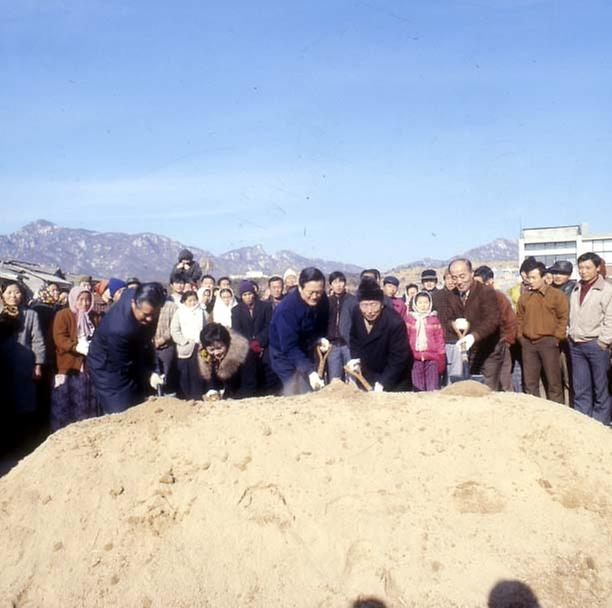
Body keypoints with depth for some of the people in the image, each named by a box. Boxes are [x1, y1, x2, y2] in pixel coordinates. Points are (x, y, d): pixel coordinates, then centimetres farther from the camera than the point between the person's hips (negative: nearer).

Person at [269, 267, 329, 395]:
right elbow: (290, 347, -34)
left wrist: (320, 339, -13)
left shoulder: (322, 300, -11)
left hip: (306, 354, 6)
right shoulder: (286, 309, -31)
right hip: (286, 357, -6)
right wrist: (310, 371, -43)